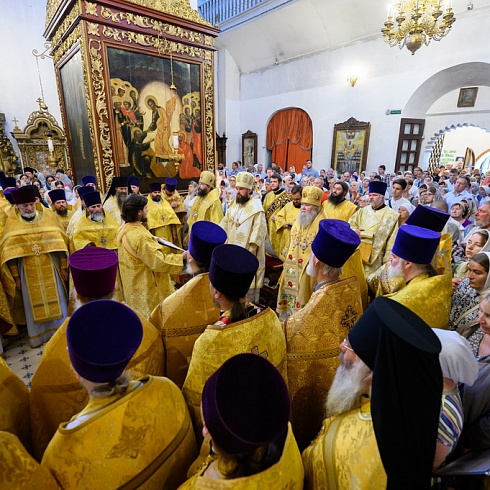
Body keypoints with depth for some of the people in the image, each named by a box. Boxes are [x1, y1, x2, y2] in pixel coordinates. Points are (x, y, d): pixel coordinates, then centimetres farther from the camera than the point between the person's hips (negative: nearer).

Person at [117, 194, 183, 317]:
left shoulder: (124, 229, -1)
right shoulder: (140, 236, -30)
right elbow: (159, 262, -29)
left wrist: (152, 239, 16)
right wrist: (182, 257, -21)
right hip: (145, 288, -9)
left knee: (140, 316, 24)